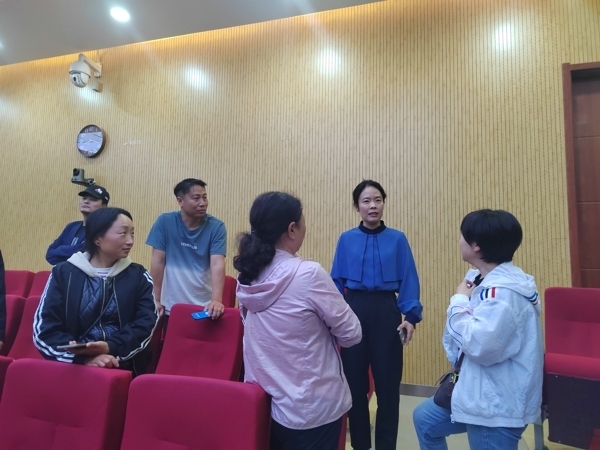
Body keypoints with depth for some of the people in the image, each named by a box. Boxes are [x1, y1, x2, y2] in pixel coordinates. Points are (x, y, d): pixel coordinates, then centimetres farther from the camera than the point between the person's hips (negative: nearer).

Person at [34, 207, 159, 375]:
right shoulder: (63, 273, 5)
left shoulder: (139, 276, 7)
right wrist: (83, 358, -14)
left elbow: (146, 322, -1)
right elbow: (43, 330, -1)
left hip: (124, 369, 1)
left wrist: (111, 348, -16)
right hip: (73, 368, 0)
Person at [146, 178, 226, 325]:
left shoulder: (216, 227, -9)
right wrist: (156, 300, -5)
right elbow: (158, 261, -4)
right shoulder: (165, 222, -6)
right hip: (172, 306, 1)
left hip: (204, 306, 0)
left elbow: (217, 265, -18)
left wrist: (216, 300, -31)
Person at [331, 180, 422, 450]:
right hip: (353, 310, 1)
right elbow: (336, 282, 6)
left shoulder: (397, 239, 1)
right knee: (354, 380, 10)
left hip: (386, 311, -1)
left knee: (387, 381, 5)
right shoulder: (346, 240, 4)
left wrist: (411, 316, -12)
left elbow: (408, 281, -1)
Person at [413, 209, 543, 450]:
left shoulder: (504, 290, -26)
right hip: (478, 392, 10)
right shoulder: (484, 279, 5)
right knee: (425, 419, 23)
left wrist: (459, 301, -20)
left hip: (498, 405, -10)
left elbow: (480, 345, -32)